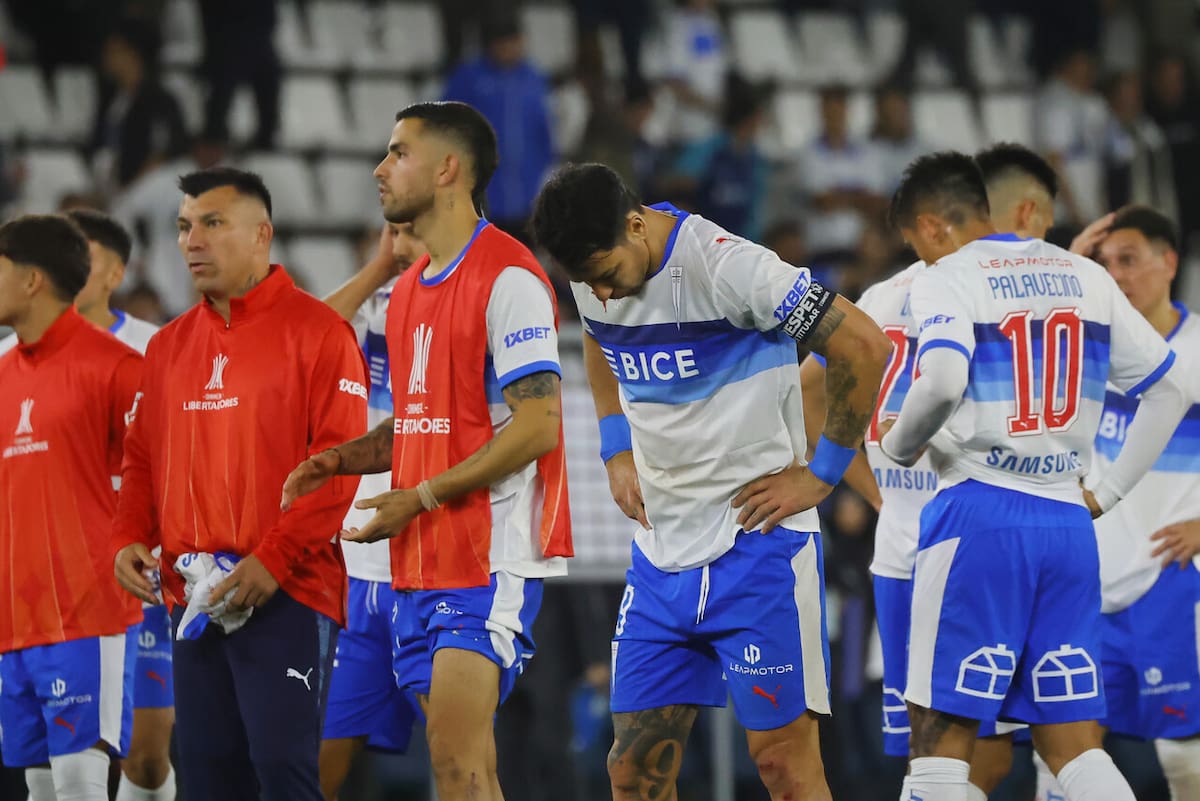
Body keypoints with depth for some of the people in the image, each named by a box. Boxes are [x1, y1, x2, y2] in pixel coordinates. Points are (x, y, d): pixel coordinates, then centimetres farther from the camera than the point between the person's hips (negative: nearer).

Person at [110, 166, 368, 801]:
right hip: (194, 598, 7)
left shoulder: (316, 331, -4)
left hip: (285, 592, -7)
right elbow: (142, 458, 21)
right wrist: (129, 539, 3)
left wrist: (275, 558, -18)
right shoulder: (169, 345, 17)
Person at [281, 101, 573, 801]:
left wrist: (422, 496, -17)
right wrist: (339, 461, 8)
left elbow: (537, 426, -17)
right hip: (423, 561, 9)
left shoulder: (508, 278, -11)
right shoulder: (410, 288, 18)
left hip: (491, 559, -9)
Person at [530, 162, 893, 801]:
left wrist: (821, 473, -10)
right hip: (661, 550, 7)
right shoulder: (594, 276, 3)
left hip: (756, 546, -7)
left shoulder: (726, 266, -19)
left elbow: (864, 345, -17)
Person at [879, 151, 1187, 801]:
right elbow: (1167, 390, 17)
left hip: (981, 511, -5)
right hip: (1067, 522, 5)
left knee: (940, 735, -2)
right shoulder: (1084, 276, 15)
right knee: (1073, 742, 7)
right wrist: (1109, 492, 19)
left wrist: (897, 446, -3)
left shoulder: (946, 279, -3)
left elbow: (941, 383, -21)